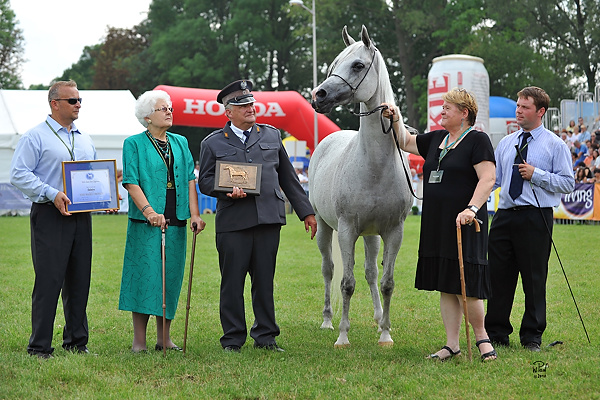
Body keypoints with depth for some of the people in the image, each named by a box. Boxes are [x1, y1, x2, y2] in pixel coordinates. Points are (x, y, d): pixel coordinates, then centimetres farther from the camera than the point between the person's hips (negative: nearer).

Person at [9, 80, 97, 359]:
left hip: (82, 216, 6)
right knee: (49, 281, -8)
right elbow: (19, 174, -10)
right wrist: (52, 194, -19)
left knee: (79, 280, 9)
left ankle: (76, 342, 18)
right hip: (50, 216, -6)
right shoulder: (36, 137, -3)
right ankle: (40, 347, -3)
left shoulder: (85, 139, 18)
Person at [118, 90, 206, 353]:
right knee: (145, 277, -5)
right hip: (145, 223, -5)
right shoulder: (134, 144, 0)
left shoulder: (180, 143, 15)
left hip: (176, 223, 5)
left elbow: (189, 179, 10)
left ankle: (164, 339, 15)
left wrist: (194, 214, -2)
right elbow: (131, 182, -9)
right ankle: (139, 341, 1)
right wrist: (149, 212, -21)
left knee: (170, 279, 7)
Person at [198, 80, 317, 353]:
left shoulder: (271, 135, 15)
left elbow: (288, 178, 18)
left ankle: (265, 337, 15)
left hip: (269, 218, 2)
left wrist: (306, 212, 16)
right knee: (232, 282, 1)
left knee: (265, 280, 6)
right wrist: (228, 191, -14)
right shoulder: (213, 143, 6)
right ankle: (232, 340, 10)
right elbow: (204, 181, 6)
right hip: (233, 221, -2)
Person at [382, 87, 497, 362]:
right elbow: (406, 143, 29)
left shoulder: (477, 140, -7)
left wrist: (472, 208, -28)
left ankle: (481, 337, 12)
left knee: (465, 286, -7)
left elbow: (488, 179, -16)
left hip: (463, 224, -8)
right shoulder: (435, 139, 15)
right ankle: (452, 344, 14)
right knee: (445, 287, 9)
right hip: (435, 224, 8)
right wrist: (394, 121, 14)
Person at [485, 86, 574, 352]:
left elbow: (568, 183, -4)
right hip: (504, 216, 4)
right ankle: (496, 334, 15)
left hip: (535, 218, -4)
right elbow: (493, 178, 15)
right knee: (498, 275, 5)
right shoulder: (506, 143, 15)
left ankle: (532, 337, 12)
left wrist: (536, 175, -14)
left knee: (534, 279, 1)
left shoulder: (555, 145, 1)